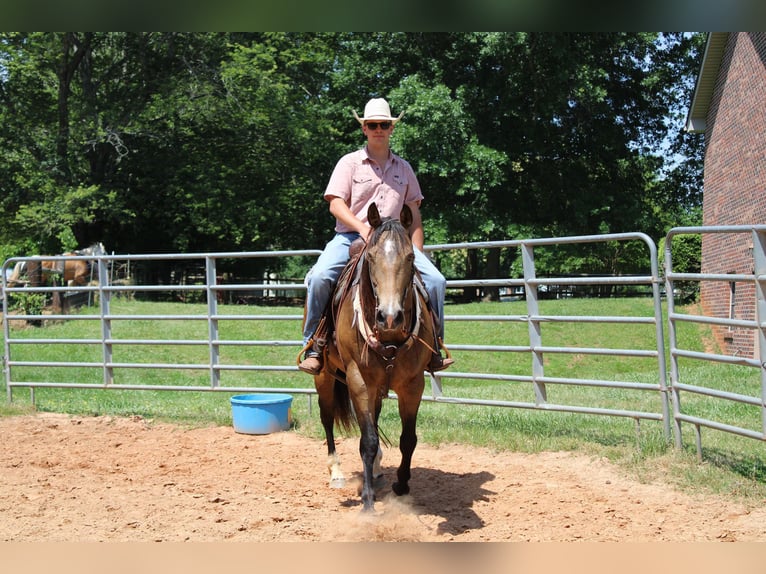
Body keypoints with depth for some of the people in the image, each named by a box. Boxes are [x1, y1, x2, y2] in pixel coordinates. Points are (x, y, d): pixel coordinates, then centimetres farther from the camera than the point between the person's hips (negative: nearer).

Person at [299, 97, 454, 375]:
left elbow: (414, 215, 16)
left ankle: (433, 349, -4)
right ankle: (312, 346, -15)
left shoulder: (403, 168, 16)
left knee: (435, 279, -17)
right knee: (320, 277, -30)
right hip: (350, 236, -2)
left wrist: (417, 253, 5)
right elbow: (336, 204, -4)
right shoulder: (349, 162, 6)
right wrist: (361, 227, -21)